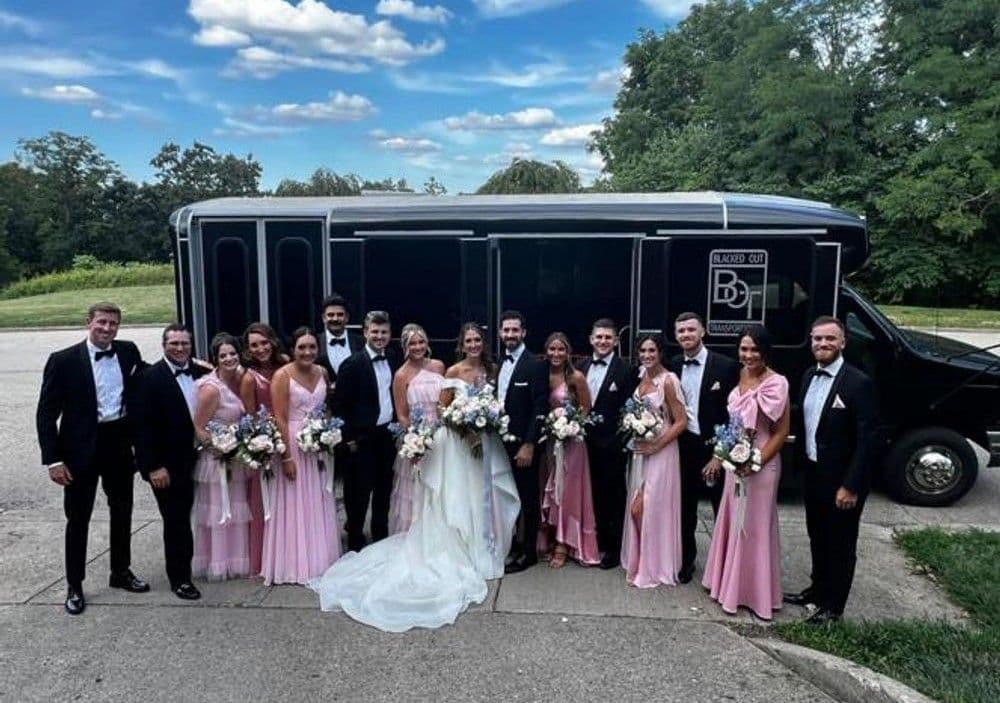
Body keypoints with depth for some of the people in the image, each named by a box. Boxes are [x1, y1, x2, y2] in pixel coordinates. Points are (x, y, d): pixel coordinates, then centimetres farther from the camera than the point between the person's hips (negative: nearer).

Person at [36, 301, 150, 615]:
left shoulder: (129, 352, -1)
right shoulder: (63, 360, -10)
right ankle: (74, 586, 22)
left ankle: (121, 572, 34)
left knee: (122, 512, 16)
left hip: (119, 443, 4)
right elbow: (46, 413, -9)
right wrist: (53, 459, -13)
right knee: (78, 518, 7)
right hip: (81, 448, -4)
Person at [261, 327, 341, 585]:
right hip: (292, 444, -6)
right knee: (294, 504, 3)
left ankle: (319, 560, 28)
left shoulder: (322, 373, 5)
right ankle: (294, 565, 16)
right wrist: (287, 457, -18)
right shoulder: (282, 376, -12)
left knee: (318, 505, 14)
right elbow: (280, 419, -15)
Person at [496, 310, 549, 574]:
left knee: (528, 498, 5)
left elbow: (540, 409, -16)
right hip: (501, 442, 6)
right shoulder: (498, 364, 11)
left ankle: (529, 552, 17)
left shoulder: (536, 365, -12)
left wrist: (528, 445, -19)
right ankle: (510, 542, 29)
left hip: (523, 444, -6)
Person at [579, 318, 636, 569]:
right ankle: (599, 539, 31)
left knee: (614, 495, 8)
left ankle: (615, 547, 20)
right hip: (587, 442, 5)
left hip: (612, 445, -5)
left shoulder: (625, 370, -10)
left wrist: (622, 441, -14)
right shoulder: (582, 367, 6)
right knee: (595, 493, 16)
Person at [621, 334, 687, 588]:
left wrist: (656, 445, -18)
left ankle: (653, 567, 14)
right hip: (640, 451, 7)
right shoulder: (641, 377, 6)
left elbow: (681, 421, -14)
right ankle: (640, 562, 28)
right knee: (637, 509, 11)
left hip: (660, 452, -7)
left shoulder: (668, 380, -15)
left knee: (644, 509, -4)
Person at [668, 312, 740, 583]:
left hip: (716, 446, -4)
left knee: (722, 506, 8)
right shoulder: (673, 366, 3)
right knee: (685, 505, 14)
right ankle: (687, 558, 30)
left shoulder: (726, 365, -10)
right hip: (684, 446, 4)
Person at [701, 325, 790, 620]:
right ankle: (730, 584, 33)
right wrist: (719, 456, 12)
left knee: (754, 527, 6)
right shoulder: (740, 377, 4)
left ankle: (755, 592, 23)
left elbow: (782, 432, -14)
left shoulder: (776, 383, -17)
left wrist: (755, 462, -20)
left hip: (761, 464, -7)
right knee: (732, 523, 17)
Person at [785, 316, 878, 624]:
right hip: (813, 474, 7)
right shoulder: (808, 376, 3)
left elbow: (866, 441, -20)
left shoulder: (859, 383, -19)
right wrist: (803, 466, 9)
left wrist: (850, 486, -20)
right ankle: (818, 589, 41)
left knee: (841, 544, 11)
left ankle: (833, 606, 26)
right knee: (818, 538, 22)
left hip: (841, 481, -7)